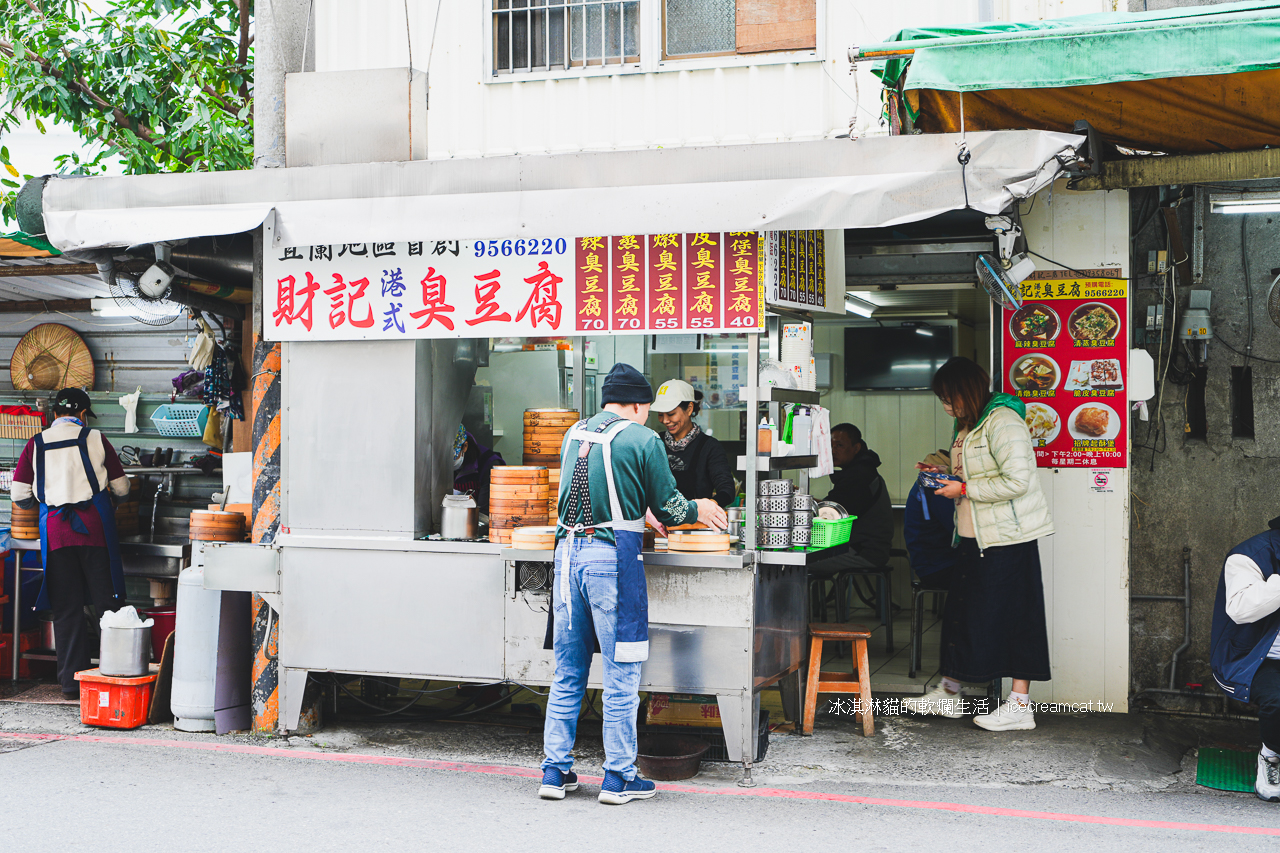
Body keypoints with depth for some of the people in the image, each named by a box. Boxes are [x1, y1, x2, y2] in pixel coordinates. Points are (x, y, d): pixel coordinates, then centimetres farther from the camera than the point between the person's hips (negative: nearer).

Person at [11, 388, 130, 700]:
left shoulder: (36, 444, 6)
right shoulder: (95, 440, 3)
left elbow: (20, 496, 4)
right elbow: (122, 488, 8)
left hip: (54, 530, 2)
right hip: (94, 526, -2)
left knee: (66, 609, 6)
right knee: (108, 603, 5)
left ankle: (71, 681, 8)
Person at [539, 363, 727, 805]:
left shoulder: (574, 434, 15)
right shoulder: (643, 439, -3)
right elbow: (668, 507, 1)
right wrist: (698, 510, 22)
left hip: (568, 550, 6)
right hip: (613, 555, -6)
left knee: (567, 672, 12)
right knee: (621, 674, 3)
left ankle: (555, 772, 15)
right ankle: (618, 777, 7)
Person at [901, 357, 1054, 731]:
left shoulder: (1003, 421, -16)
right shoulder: (969, 424, 15)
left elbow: (1017, 481, -24)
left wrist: (964, 488, -18)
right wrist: (946, 475, 10)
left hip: (1006, 538, -10)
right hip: (974, 536, 10)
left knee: (1013, 615, -3)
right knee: (960, 611, 13)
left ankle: (1020, 706, 4)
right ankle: (948, 692, 23)